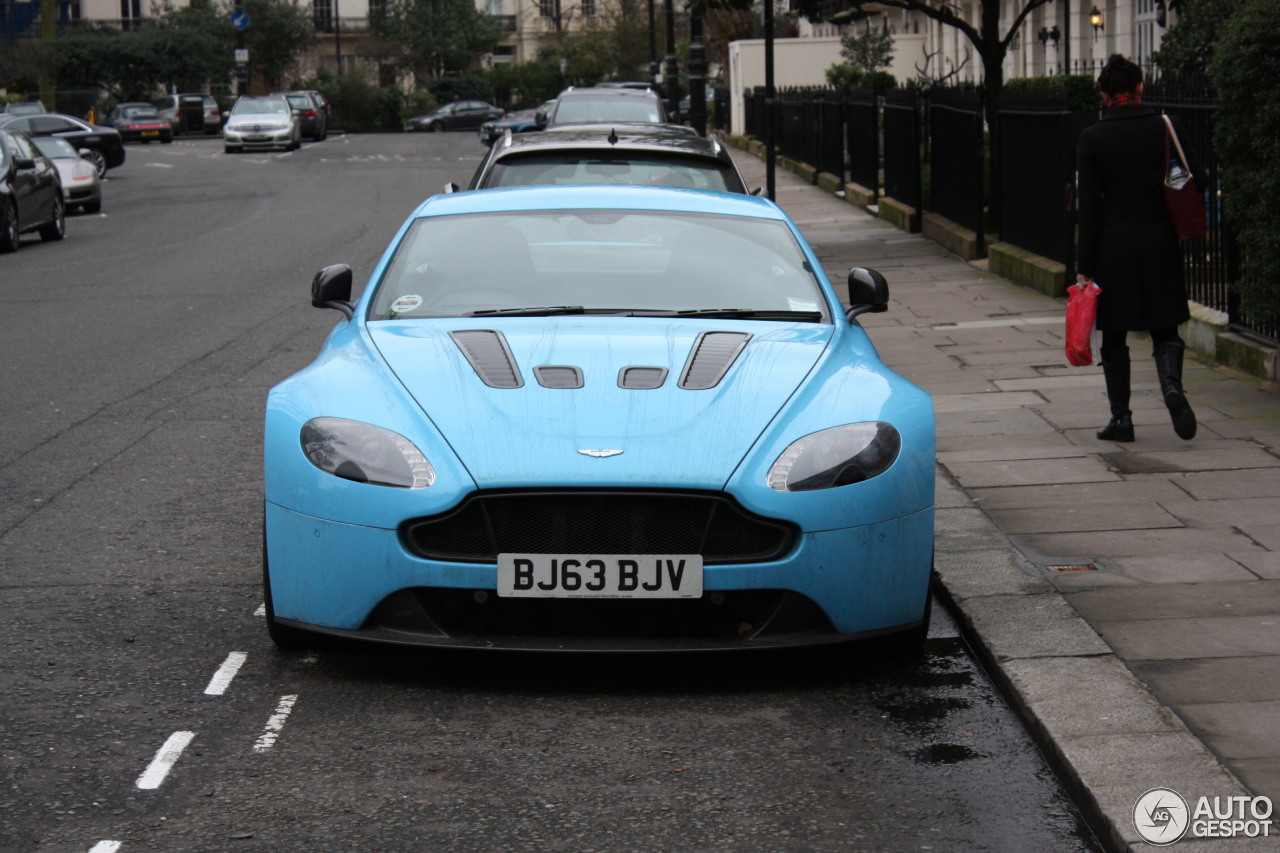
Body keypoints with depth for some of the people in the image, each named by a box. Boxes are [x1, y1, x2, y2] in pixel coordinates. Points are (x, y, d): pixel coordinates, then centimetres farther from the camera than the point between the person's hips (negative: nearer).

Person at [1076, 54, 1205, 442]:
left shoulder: (1093, 138, -6)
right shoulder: (1165, 128, -2)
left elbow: (1089, 207, -7)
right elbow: (1197, 178, -3)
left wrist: (1086, 268, -5)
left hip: (1114, 248, -1)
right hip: (1160, 244, 2)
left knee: (1114, 337, 9)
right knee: (1164, 327, 11)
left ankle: (1121, 417, 9)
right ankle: (1172, 383, -17)